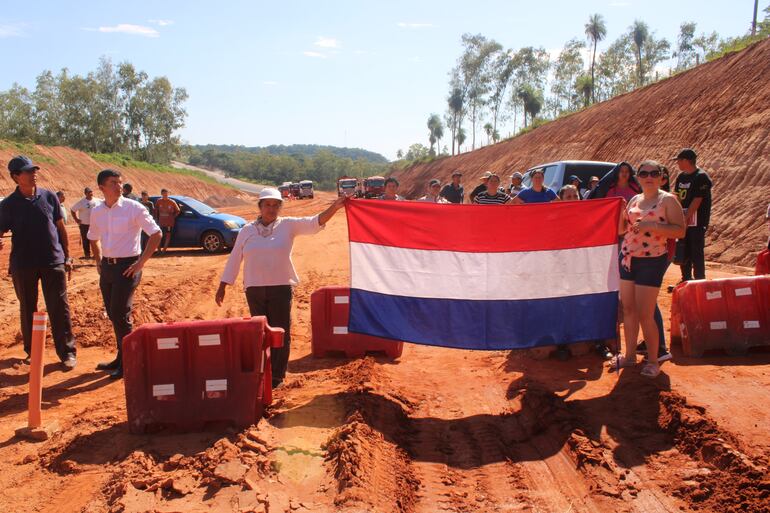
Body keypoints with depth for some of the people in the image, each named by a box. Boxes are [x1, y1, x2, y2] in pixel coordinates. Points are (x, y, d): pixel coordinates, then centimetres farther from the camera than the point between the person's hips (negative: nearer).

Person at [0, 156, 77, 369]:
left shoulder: (49, 197, 3)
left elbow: (60, 227, 9)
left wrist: (67, 257, 7)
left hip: (53, 262, 0)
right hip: (23, 265, 0)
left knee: (60, 308, 0)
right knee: (28, 309, 12)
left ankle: (67, 352, 8)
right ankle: (32, 351, 26)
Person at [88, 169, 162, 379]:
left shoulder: (133, 208, -10)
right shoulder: (97, 212, 7)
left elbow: (156, 234, -11)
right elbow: (93, 238, 24)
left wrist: (141, 262, -13)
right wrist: (98, 261, 14)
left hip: (127, 267, -6)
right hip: (107, 266, 6)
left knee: (120, 315, -8)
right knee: (113, 315, 13)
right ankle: (121, 358, 28)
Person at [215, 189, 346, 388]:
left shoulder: (288, 225, 0)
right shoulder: (248, 230, 5)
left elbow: (315, 223, -13)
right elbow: (234, 259, 7)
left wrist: (334, 207, -28)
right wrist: (222, 286, 7)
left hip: (281, 287, -1)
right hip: (254, 289, 2)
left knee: (281, 333, 3)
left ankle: (277, 376, 16)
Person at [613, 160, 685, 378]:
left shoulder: (668, 200, -6)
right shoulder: (634, 200, 11)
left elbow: (680, 230, -14)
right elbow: (621, 228, 17)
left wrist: (651, 226, -23)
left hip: (652, 261, -6)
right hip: (627, 258, 6)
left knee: (645, 315, -5)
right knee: (628, 309, 10)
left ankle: (653, 361, 10)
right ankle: (629, 355, 22)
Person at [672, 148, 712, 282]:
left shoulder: (701, 177, -12)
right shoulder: (681, 176, 11)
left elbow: (697, 201, -17)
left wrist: (685, 218, -18)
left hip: (697, 221, -8)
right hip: (683, 220, 8)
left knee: (697, 252, -5)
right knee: (684, 251, 13)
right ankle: (686, 280, 24)